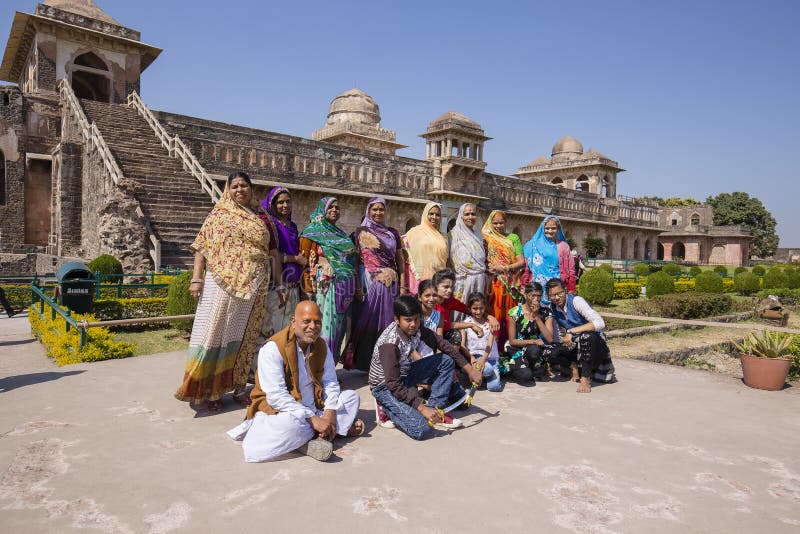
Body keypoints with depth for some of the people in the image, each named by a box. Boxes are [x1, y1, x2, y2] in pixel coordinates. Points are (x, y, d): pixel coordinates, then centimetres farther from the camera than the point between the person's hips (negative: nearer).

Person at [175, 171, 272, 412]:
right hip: (223, 283, -3)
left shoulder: (260, 218, 14)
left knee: (244, 336, 8)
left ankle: (238, 387, 19)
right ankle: (210, 390, 7)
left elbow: (268, 250, 16)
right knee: (216, 333, -2)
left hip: (252, 287, 3)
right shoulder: (219, 215, 5)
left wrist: (267, 281, 10)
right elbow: (202, 247, 1)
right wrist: (196, 278, -9)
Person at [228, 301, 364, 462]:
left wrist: (330, 413, -16)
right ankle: (342, 427, -14)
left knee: (352, 396, 1)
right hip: (278, 410, -7)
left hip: (315, 408, 8)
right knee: (291, 423, -40)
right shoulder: (273, 348, -20)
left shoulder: (321, 345, 2)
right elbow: (276, 396, -26)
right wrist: (312, 419, -28)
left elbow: (330, 382, 4)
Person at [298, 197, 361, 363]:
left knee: (339, 326, 6)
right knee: (327, 323, -8)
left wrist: (357, 288, 18)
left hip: (345, 289, 6)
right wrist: (309, 286, -14)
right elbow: (303, 259, -4)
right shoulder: (312, 232, 3)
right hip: (327, 285, -6)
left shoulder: (340, 233, 22)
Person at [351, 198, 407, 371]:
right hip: (370, 283, -3)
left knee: (388, 322, 6)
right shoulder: (361, 232, 4)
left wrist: (402, 285, 5)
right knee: (369, 321, -2)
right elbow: (355, 259, 0)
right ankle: (363, 361, 8)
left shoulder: (393, 233, 14)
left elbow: (400, 260, 13)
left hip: (391, 284, 4)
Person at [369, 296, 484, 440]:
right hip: (385, 386, -8)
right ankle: (387, 408, 1)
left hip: (404, 375, 8)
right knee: (420, 429, -26)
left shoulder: (416, 330, -10)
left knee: (447, 360, -2)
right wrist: (422, 408, -30)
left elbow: (444, 346, -1)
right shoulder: (390, 344, -31)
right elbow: (394, 386, -30)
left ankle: (435, 409, 2)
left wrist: (470, 370, -1)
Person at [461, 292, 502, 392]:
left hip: (490, 357, 2)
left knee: (494, 386, -13)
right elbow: (462, 344, -4)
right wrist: (472, 358, -19)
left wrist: (483, 359, -22)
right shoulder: (466, 323, 0)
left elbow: (490, 343, -8)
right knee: (487, 369, -34)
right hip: (474, 356, -1)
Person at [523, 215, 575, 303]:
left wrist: (571, 291, 1)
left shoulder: (563, 246, 9)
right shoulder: (534, 245, 7)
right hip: (539, 288, 0)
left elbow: (570, 269, 6)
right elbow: (527, 267, 4)